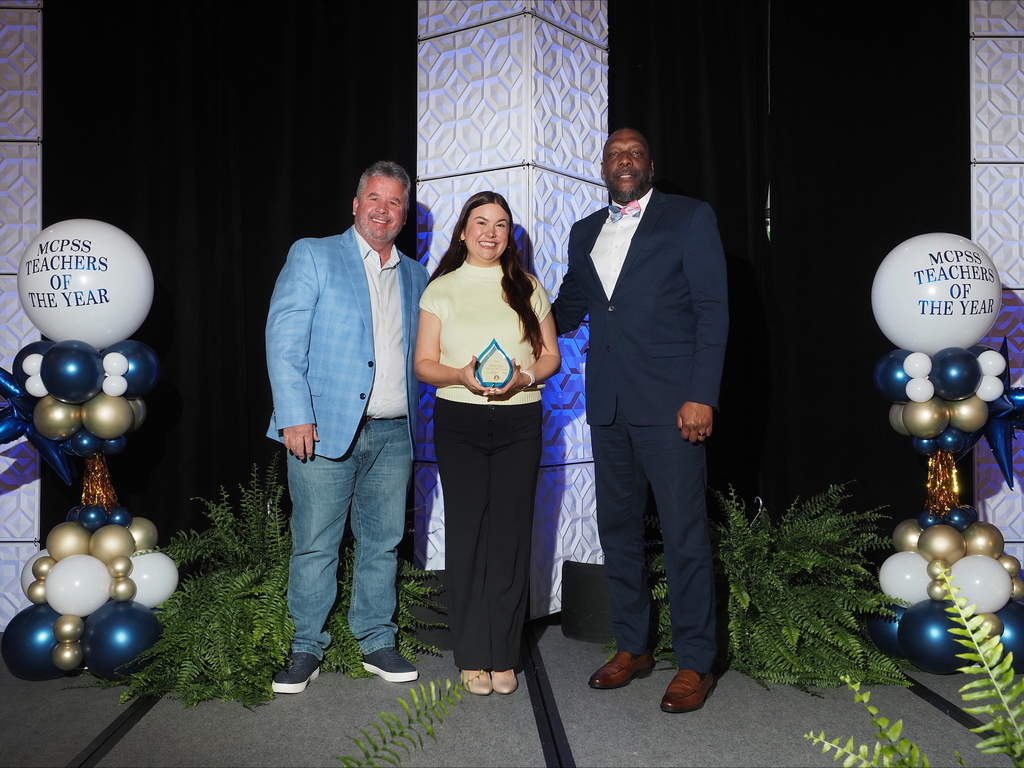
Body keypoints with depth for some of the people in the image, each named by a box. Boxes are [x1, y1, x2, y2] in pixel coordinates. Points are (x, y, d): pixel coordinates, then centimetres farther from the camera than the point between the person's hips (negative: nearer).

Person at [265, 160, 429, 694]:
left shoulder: (415, 276, 16)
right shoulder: (312, 256, 3)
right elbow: (283, 340, -5)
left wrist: (414, 417, 9)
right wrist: (295, 415, -15)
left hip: (393, 434, 4)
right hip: (325, 428, -4)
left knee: (382, 543, 10)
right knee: (315, 545, 2)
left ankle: (376, 642, 24)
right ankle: (306, 648, 17)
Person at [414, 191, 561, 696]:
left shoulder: (527, 289, 12)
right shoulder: (441, 289, 8)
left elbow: (551, 355, 11)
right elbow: (423, 364, 4)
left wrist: (524, 376, -10)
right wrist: (461, 375, -15)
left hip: (519, 421, 1)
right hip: (458, 422, -1)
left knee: (511, 534, 0)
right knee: (466, 531, -2)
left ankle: (504, 657, 9)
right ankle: (472, 657, 8)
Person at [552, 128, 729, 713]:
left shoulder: (690, 218, 1)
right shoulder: (586, 232, 17)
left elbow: (713, 310, -5)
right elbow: (568, 308, 22)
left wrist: (702, 396, -14)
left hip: (670, 401, -5)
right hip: (608, 404, 6)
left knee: (685, 533, -2)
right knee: (618, 528, 12)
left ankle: (696, 663, 11)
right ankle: (632, 647, 26)